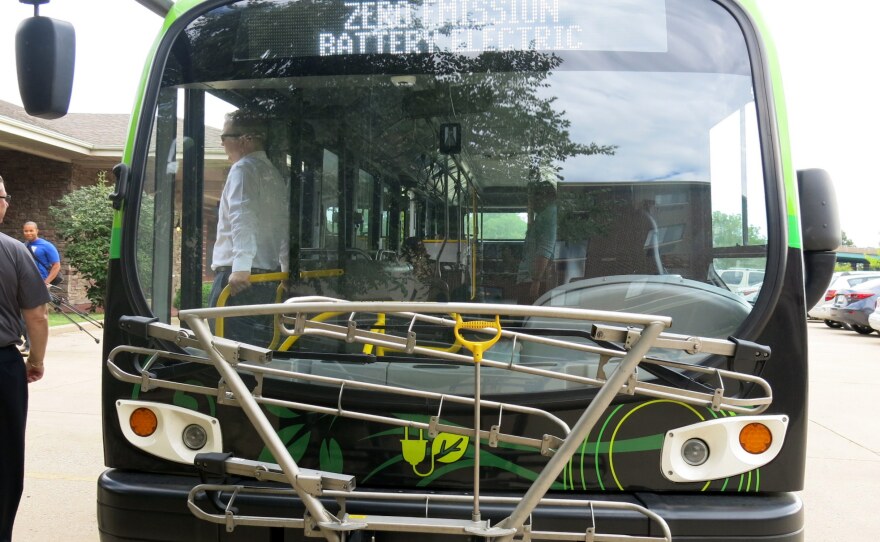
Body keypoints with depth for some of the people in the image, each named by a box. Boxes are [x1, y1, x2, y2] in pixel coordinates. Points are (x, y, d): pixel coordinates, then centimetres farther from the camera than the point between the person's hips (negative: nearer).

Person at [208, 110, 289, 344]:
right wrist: (285, 268, 27)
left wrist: (241, 266, -25)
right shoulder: (274, 174, 19)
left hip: (238, 276, -9)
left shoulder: (243, 168, -6)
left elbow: (243, 219, -19)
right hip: (268, 275, 9)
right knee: (260, 343, 11)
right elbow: (283, 225, 22)